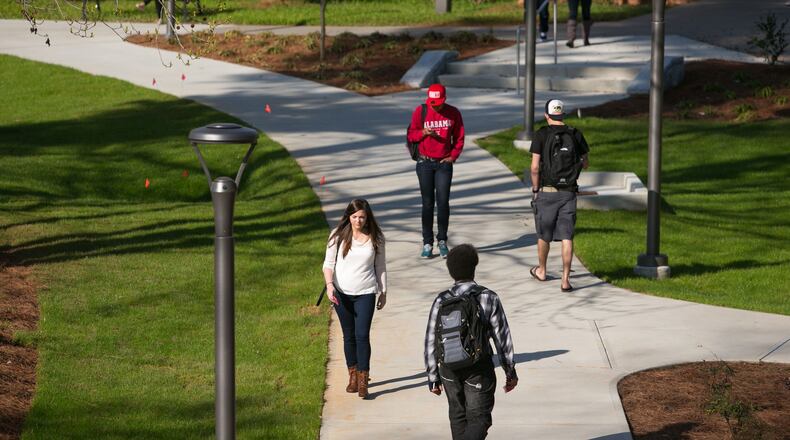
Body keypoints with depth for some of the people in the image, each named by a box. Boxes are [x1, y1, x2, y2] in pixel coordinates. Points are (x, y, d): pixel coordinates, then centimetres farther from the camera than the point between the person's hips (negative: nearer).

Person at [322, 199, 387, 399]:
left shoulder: (375, 238, -2)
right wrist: (329, 285, -17)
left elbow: (380, 267, 8)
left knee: (362, 335, -10)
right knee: (348, 336, 10)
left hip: (365, 293, -1)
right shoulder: (338, 236, -3)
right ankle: (353, 375, 24)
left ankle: (363, 380, -6)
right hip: (342, 293, 1)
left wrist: (383, 292, 10)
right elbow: (328, 263, -1)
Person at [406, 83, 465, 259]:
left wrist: (453, 156, -4)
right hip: (425, 163, 0)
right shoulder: (420, 111, -1)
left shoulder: (453, 113, 1)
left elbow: (459, 138, 8)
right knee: (427, 203, 1)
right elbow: (411, 135, 3)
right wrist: (423, 132, -17)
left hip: (444, 163, 0)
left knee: (443, 202, -5)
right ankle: (427, 243, 5)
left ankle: (442, 241, 6)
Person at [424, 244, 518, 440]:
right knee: (478, 418, 0)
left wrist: (433, 377, 7)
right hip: (479, 368, -3)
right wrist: (510, 372, 5)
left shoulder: (442, 301, -4)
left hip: (450, 369, 3)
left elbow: (431, 342, -2)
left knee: (458, 416, 20)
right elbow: (502, 337, -5)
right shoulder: (489, 299, -9)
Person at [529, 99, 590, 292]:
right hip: (569, 193, 1)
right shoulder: (575, 134, 0)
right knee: (566, 237, 0)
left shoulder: (542, 135, -7)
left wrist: (535, 189, 4)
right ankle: (566, 279, -7)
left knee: (544, 234, 16)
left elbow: (534, 168, -10)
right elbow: (585, 163, 9)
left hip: (547, 191, -1)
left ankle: (541, 270, 34)